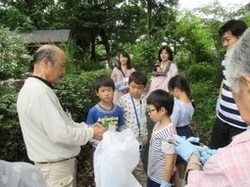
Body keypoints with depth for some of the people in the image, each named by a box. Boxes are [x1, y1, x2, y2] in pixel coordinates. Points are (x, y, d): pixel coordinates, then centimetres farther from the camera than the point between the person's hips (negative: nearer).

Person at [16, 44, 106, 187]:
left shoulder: (40, 89, 9)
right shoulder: (38, 92, -24)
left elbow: (62, 123, 14)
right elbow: (60, 133, -28)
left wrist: (88, 127, 2)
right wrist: (91, 133, -14)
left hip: (62, 163, 10)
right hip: (56, 167, -10)